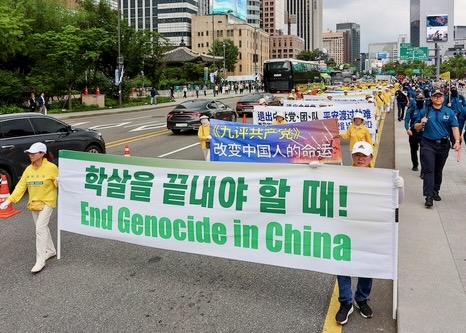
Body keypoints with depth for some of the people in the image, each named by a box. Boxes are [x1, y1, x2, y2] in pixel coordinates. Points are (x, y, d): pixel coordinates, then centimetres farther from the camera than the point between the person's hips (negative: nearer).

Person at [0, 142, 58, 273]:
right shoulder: (28, 169, 3)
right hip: (33, 203, 6)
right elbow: (21, 186, 1)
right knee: (42, 228, 16)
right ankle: (51, 250, 35)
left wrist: (58, 182, -31)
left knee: (40, 229, -13)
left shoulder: (51, 167, -13)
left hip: (47, 202, -6)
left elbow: (58, 183, -6)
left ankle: (40, 261, -8)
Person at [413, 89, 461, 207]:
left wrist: (457, 141, -14)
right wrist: (421, 123, -13)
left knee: (438, 170, 14)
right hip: (428, 144, -2)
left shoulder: (449, 112, 4)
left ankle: (435, 191, 30)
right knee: (429, 170, -10)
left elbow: (455, 127, -2)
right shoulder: (425, 111, 3)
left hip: (443, 145, 2)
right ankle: (429, 196, -13)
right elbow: (416, 127, 9)